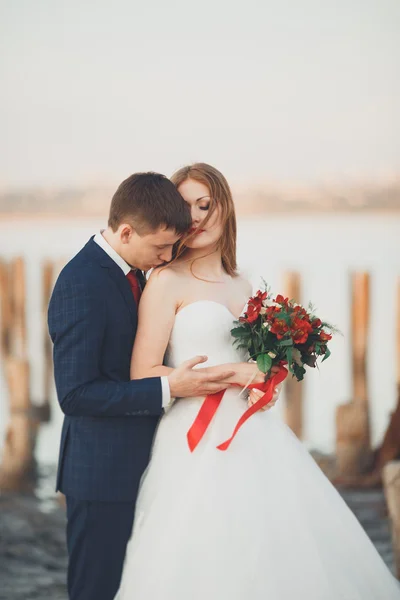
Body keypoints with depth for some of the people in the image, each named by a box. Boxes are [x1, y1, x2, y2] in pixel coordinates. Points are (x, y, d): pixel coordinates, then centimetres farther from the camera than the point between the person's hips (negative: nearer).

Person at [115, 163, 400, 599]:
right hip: (199, 442, -6)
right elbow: (144, 374, -12)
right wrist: (231, 376, -13)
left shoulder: (241, 286, 15)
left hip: (256, 436, 7)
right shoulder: (167, 281, -5)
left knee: (284, 554, 5)